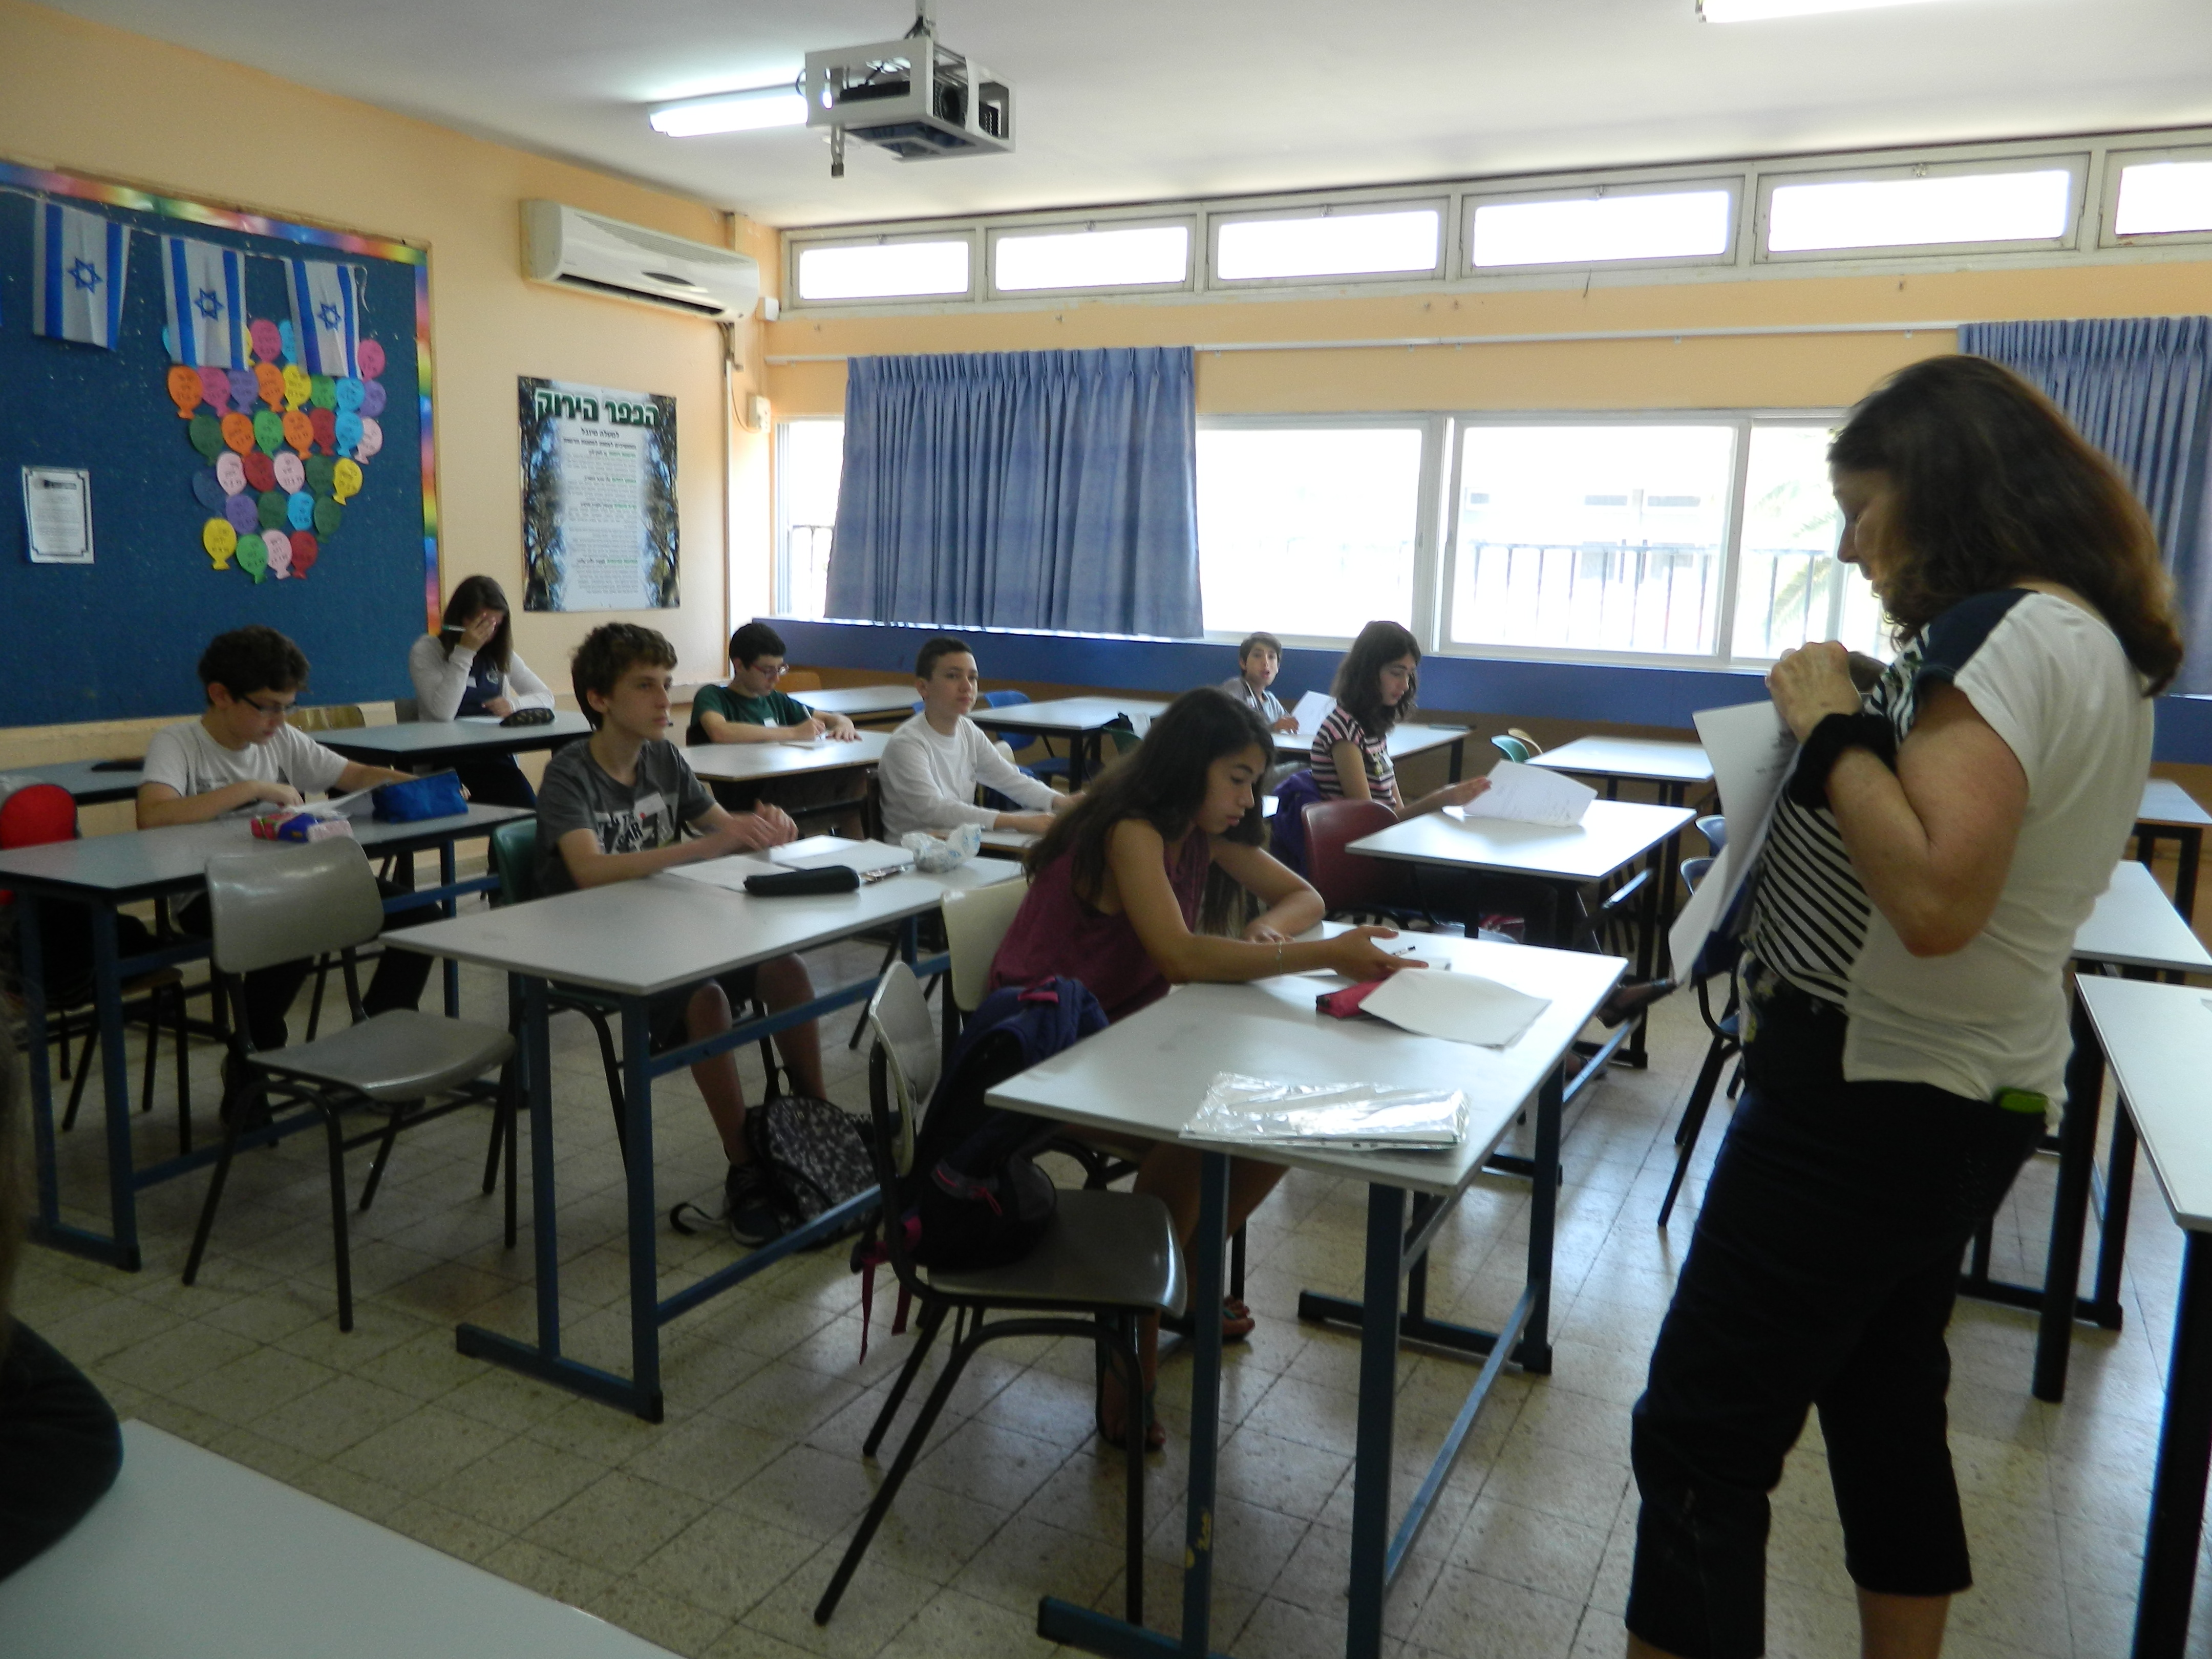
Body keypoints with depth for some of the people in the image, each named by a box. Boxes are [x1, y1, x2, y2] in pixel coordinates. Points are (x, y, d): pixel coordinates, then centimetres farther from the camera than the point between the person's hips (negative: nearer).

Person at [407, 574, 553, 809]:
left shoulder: (501, 654, 16)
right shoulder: (426, 651, 1)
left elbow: (546, 697, 16)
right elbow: (443, 713, -13)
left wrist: (514, 705, -6)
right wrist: (465, 653, -14)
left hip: (497, 757, 4)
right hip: (446, 764, -4)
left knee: (529, 812, -28)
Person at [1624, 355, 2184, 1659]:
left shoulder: (2009, 633, -19)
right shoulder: (2092, 639, 12)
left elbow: (1935, 898, -31)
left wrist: (1833, 730, -19)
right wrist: (1861, 729, 8)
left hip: (1874, 1100, -10)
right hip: (1967, 1095, 11)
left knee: (1700, 1444, -3)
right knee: (1887, 1411, 22)